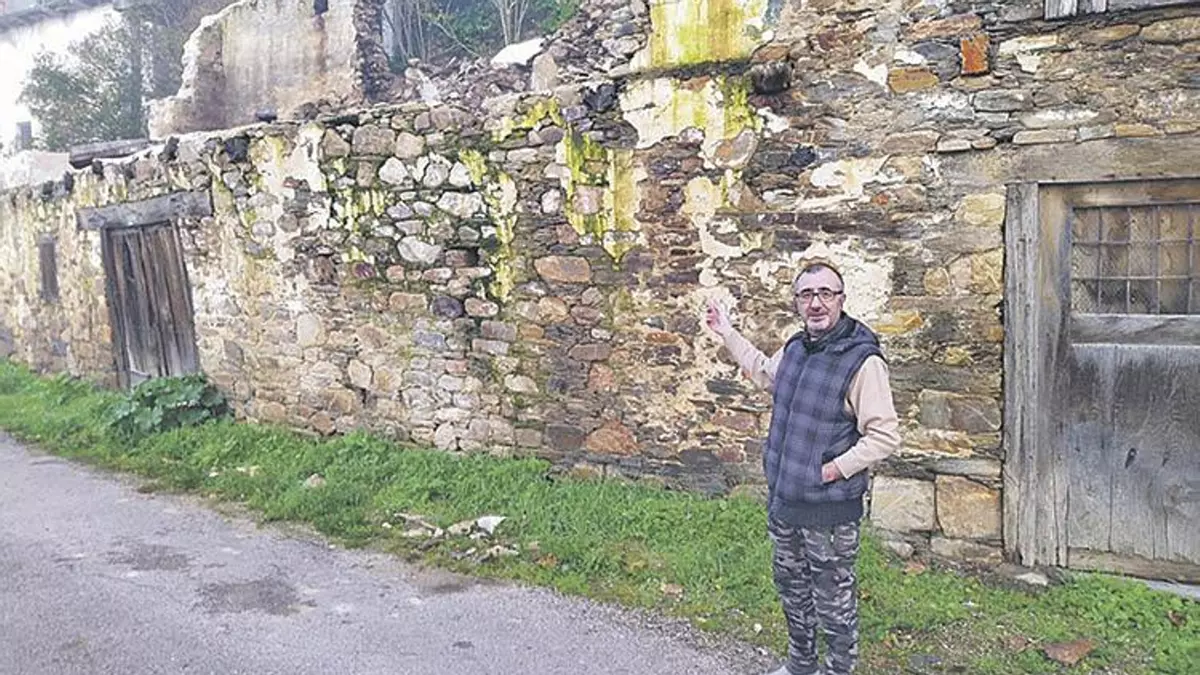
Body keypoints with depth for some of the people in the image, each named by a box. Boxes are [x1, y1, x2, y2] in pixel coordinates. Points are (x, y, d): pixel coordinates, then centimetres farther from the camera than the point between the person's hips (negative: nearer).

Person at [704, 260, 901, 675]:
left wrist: (834, 470, -21)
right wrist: (727, 334, 29)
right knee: (791, 586, 24)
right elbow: (763, 373, 27)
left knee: (833, 602, 9)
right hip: (783, 500, 8)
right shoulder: (796, 348, 4)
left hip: (830, 509, -8)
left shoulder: (862, 360, -20)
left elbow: (885, 437, -21)